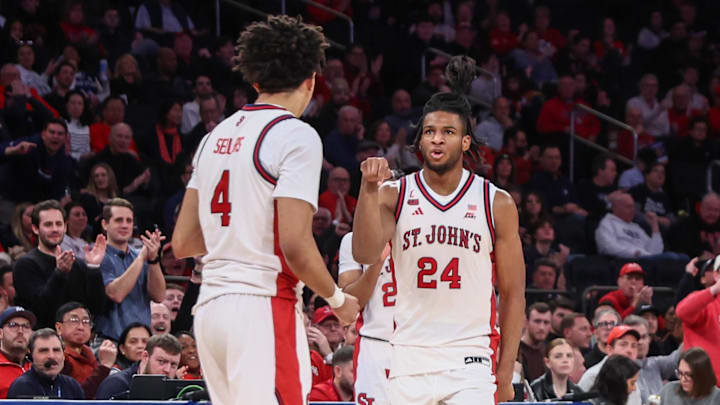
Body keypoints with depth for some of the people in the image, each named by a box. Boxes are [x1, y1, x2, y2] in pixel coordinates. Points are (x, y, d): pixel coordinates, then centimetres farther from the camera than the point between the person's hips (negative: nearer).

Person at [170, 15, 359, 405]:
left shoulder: (216, 135, 15)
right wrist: (337, 298, 0)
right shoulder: (296, 136, -8)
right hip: (264, 306, -8)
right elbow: (294, 244, -16)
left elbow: (182, 243, 16)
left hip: (210, 306, 8)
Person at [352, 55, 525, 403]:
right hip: (409, 358, 2)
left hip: (470, 361, -1)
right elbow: (365, 254, -12)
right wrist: (369, 188, -22)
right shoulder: (395, 195, 5)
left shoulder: (497, 204, 3)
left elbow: (513, 293, 4)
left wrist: (506, 368, -2)